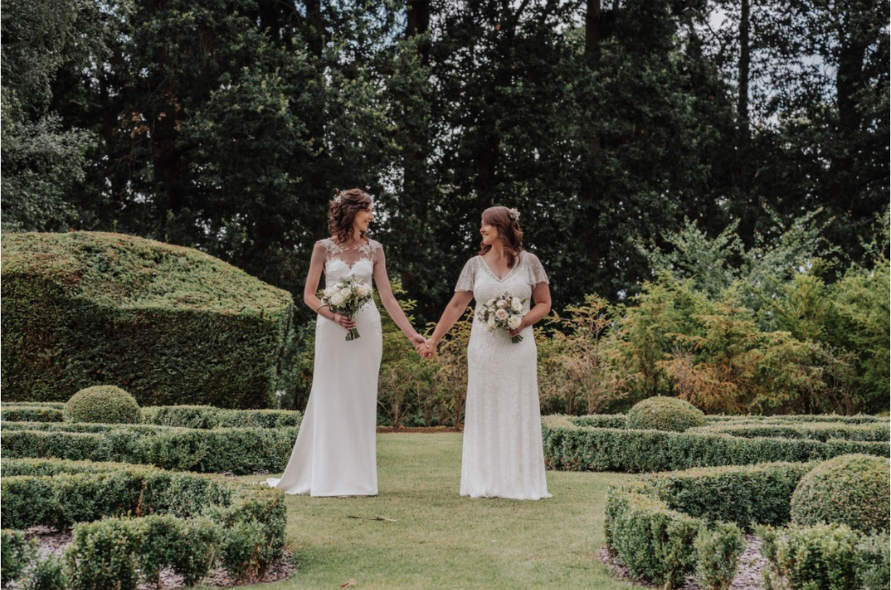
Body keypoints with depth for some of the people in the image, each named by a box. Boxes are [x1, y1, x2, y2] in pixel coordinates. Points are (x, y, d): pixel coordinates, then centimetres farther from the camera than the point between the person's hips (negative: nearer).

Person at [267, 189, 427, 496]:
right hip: (332, 331, -2)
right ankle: (329, 478, 8)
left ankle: (357, 477, 9)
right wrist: (333, 315, -15)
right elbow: (309, 295, 2)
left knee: (361, 402, 3)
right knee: (331, 401, 1)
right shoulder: (324, 248, 2)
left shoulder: (374, 249, 7)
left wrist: (411, 333, -2)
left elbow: (387, 297, 5)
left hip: (367, 330, 2)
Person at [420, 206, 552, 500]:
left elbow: (544, 303, 4)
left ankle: (520, 482, 9)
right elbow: (456, 305, 7)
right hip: (484, 347, 1)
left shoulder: (529, 262, 2)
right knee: (484, 412, 3)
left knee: (518, 412, 2)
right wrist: (433, 340, 3)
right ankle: (486, 483, 9)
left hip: (518, 348, -1)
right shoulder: (475, 265, 5)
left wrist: (523, 322, -14)